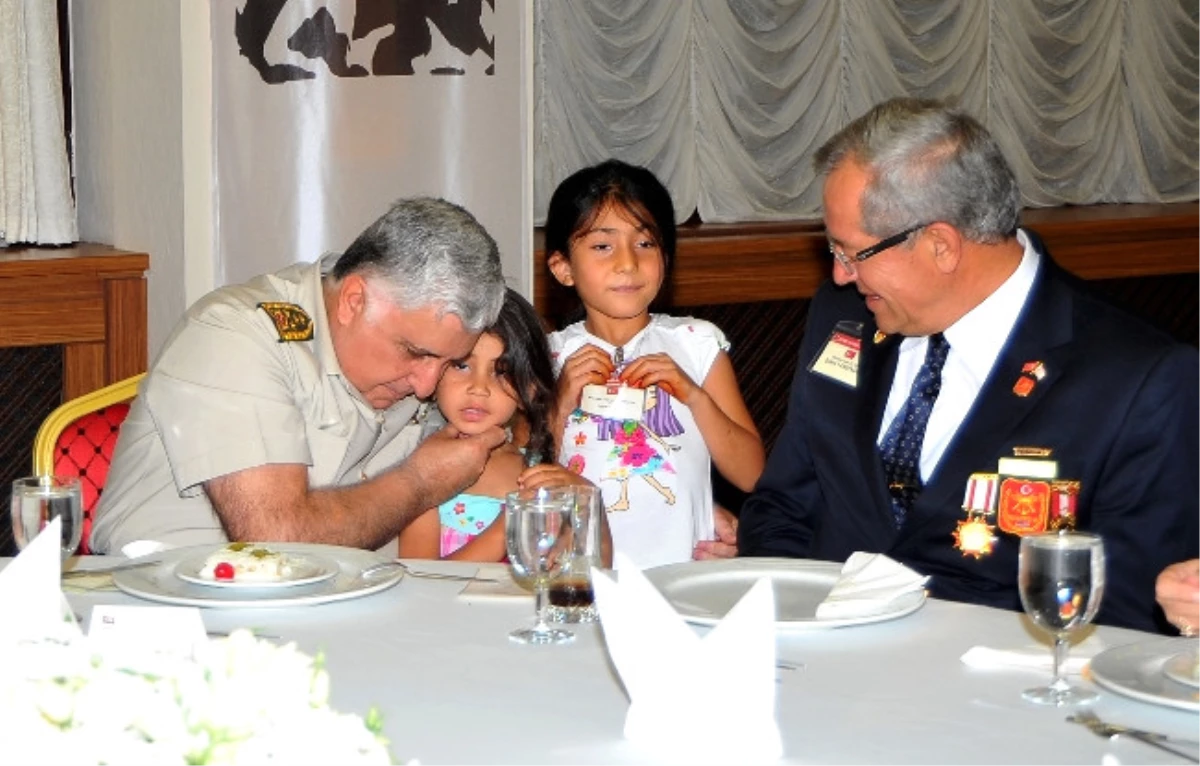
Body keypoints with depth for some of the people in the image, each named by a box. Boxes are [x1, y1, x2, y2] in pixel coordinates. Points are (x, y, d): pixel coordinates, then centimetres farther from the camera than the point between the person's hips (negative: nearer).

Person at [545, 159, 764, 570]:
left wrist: (694, 396, -6)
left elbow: (751, 475, 6)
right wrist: (561, 405, -6)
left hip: (685, 565, 0)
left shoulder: (697, 343, 10)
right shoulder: (550, 356, 9)